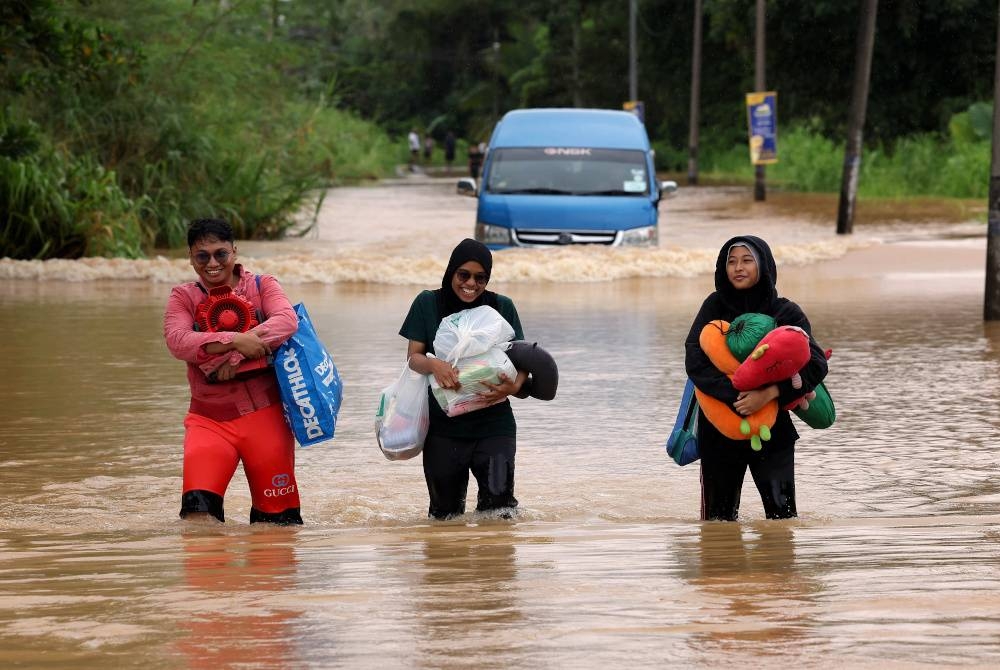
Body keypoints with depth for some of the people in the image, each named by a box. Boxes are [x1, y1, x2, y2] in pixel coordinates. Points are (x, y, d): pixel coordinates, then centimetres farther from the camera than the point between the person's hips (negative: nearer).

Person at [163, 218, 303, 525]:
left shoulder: (261, 286, 6)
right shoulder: (183, 297, 7)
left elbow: (287, 320, -14)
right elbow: (177, 341, -13)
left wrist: (235, 356, -25)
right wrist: (234, 341, -26)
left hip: (264, 415, 0)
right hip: (209, 418, 0)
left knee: (278, 520, 1)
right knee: (198, 510, -18)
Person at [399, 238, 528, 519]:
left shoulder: (502, 307, 4)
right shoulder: (428, 304, 2)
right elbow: (413, 357, -1)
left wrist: (515, 385, -21)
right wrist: (433, 364, -25)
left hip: (493, 424, 0)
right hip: (443, 425, 0)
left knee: (499, 506, -12)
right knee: (445, 513, 5)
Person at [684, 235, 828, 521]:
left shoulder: (787, 312, -2)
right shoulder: (715, 306, 0)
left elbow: (816, 365, -14)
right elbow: (695, 362, -13)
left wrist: (768, 394, -27)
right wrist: (734, 395, -28)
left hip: (772, 430, -1)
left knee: (782, 513, -11)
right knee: (718, 519, 8)